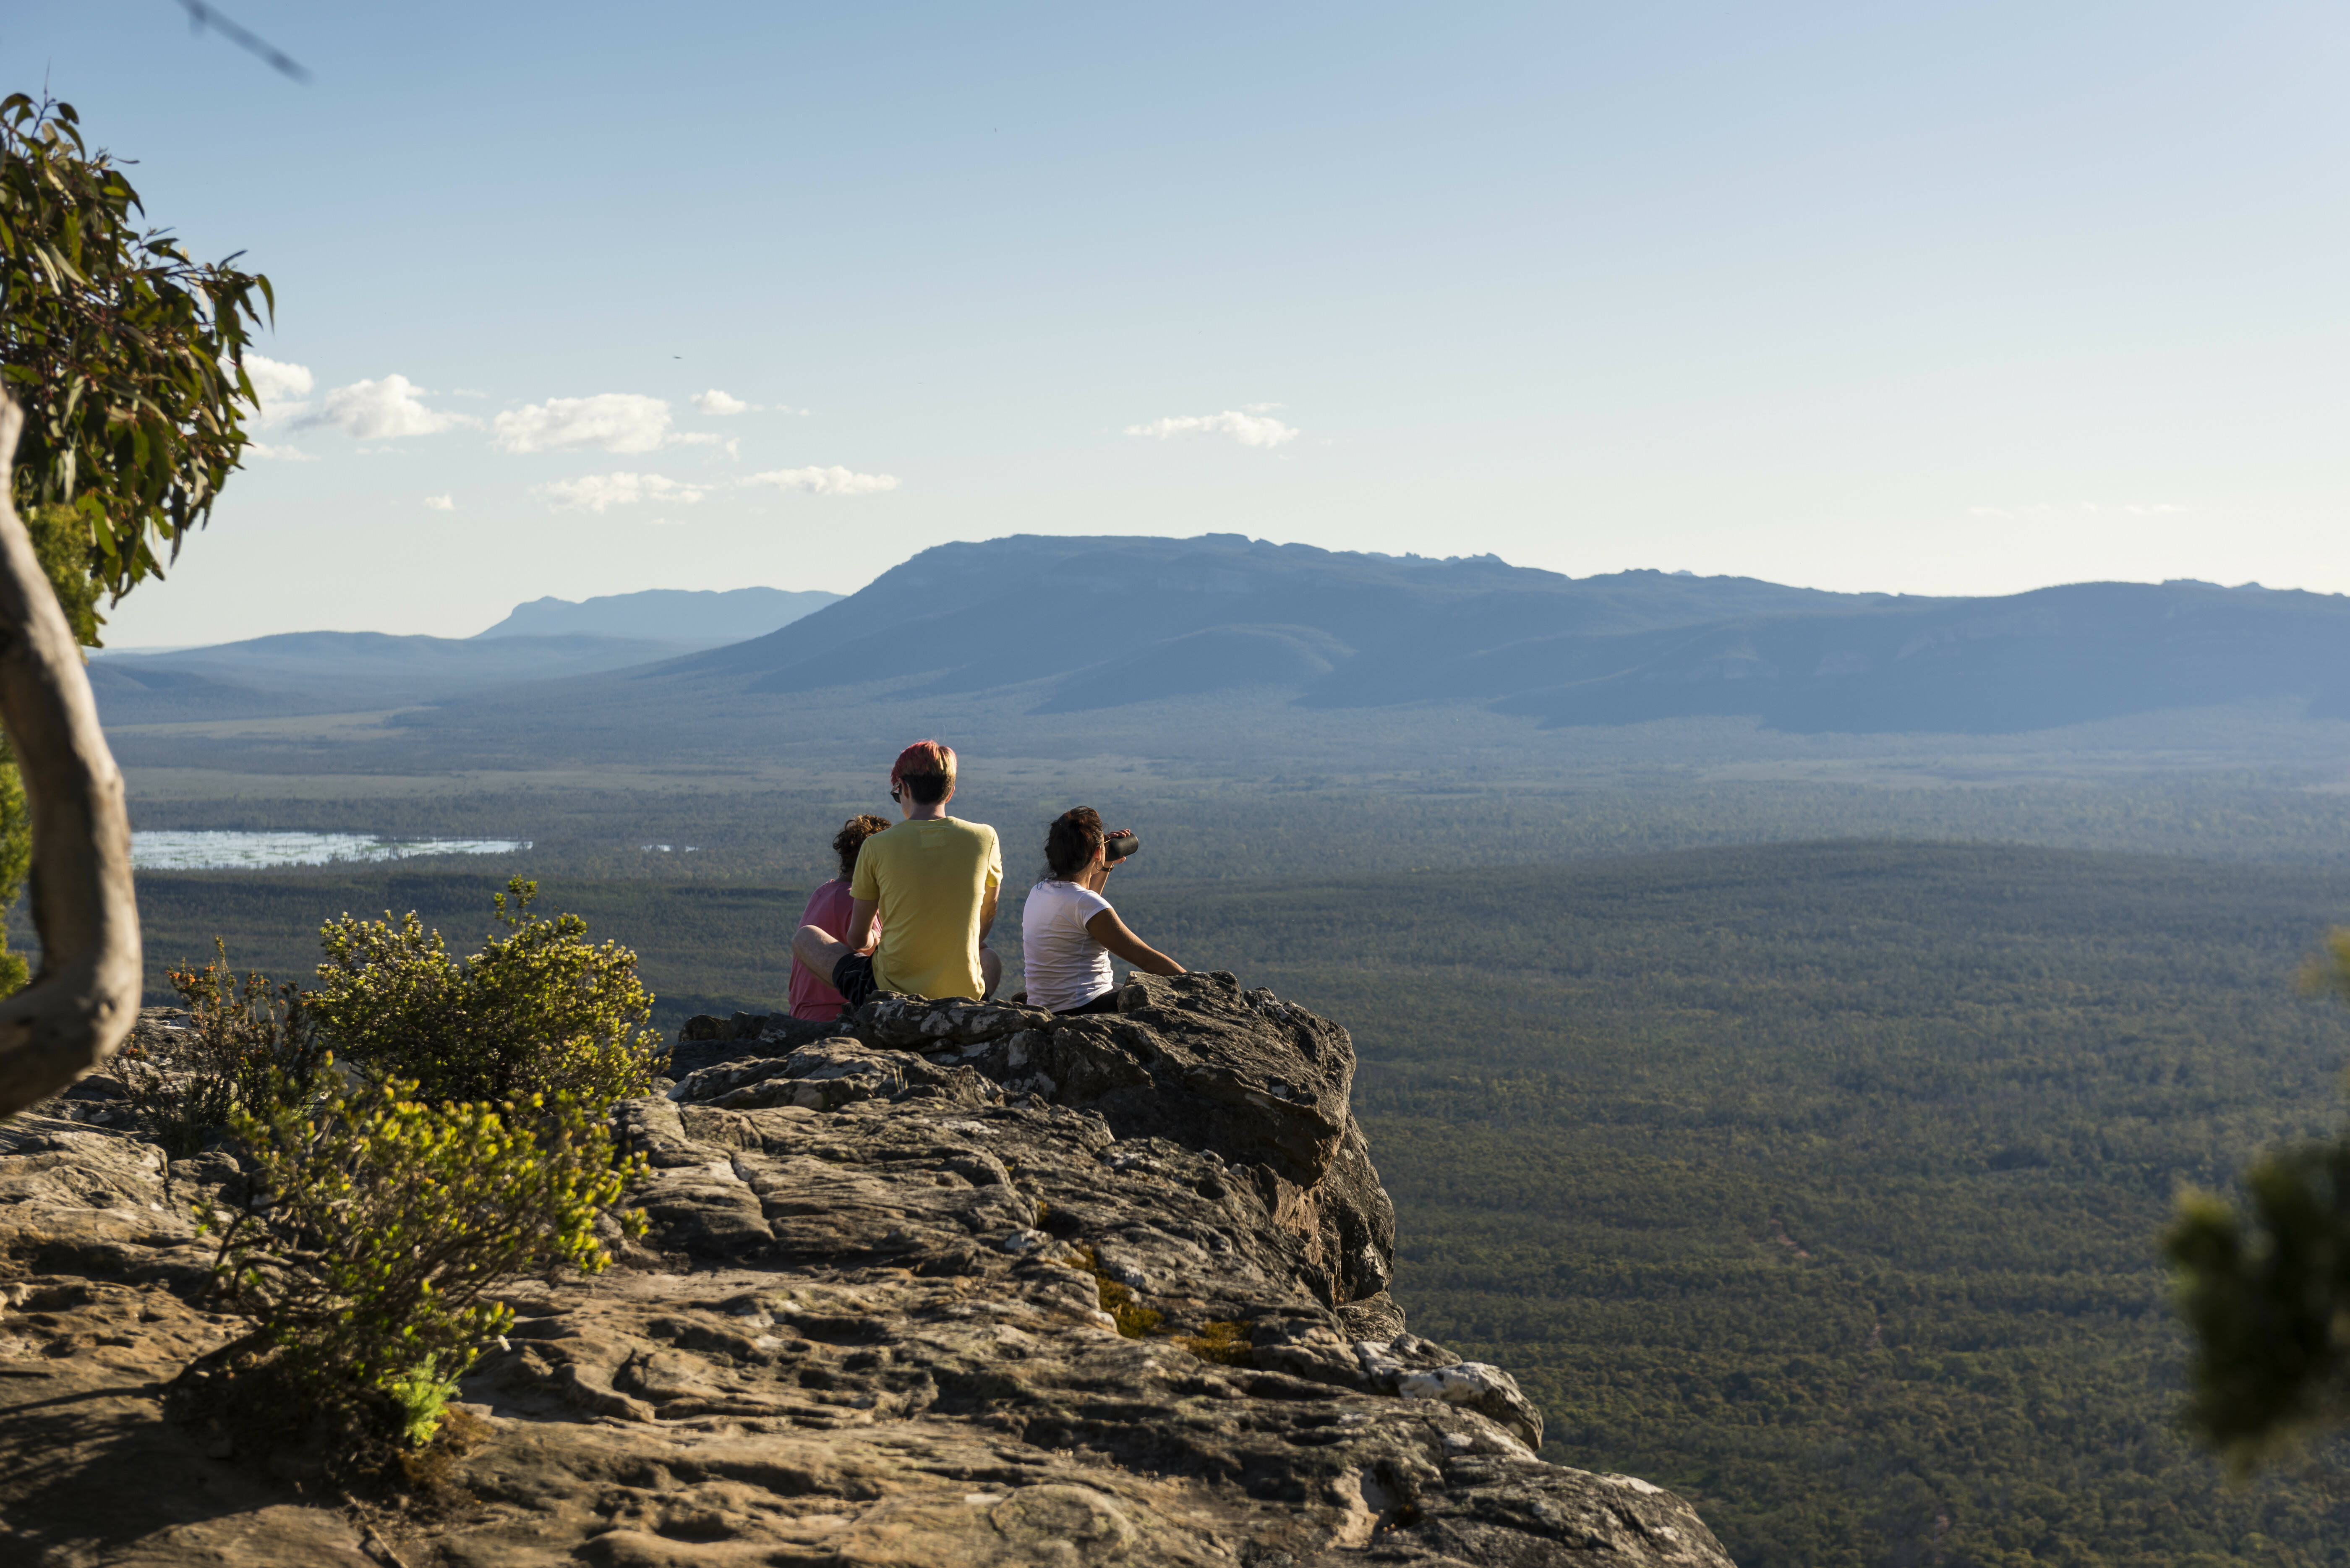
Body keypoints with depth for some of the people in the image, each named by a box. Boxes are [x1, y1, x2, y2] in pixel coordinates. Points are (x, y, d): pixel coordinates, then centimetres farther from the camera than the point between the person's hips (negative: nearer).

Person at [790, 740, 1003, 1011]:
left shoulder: (877, 846, -8)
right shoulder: (984, 838, -4)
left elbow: (857, 940, 3)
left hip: (890, 993, -2)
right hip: (965, 995, 2)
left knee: (804, 938, 22)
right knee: (992, 960, 40)